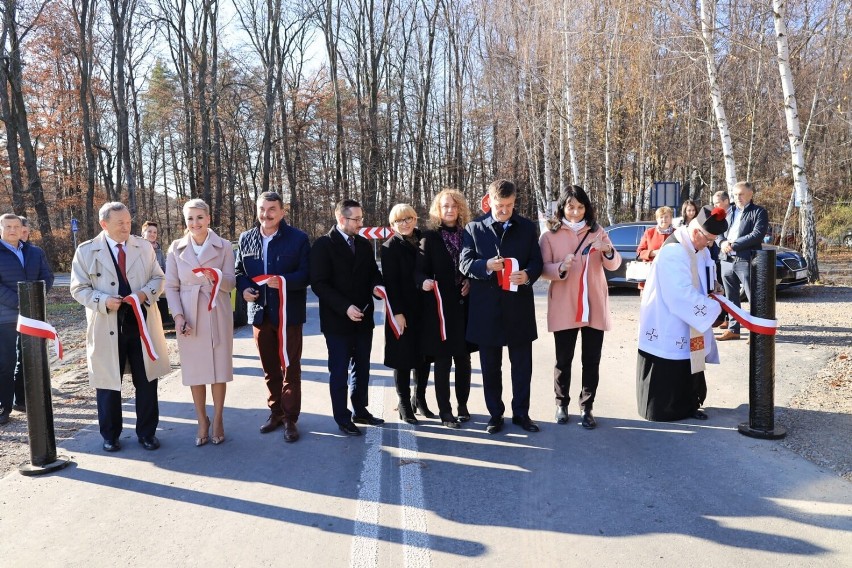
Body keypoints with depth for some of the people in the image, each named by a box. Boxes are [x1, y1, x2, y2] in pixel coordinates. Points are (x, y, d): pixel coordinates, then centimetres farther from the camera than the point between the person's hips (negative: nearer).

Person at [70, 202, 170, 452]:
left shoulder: (144, 246, 6)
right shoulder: (86, 251, -1)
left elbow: (158, 278, 8)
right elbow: (79, 288, -1)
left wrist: (145, 293, -13)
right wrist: (104, 301, -18)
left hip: (142, 323, 2)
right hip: (107, 327, -2)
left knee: (147, 381, 8)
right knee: (108, 383, 9)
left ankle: (147, 433, 23)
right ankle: (110, 435, 26)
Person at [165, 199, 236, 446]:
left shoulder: (224, 246, -1)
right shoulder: (176, 248, 3)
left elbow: (231, 283, -3)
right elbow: (171, 286, 3)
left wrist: (217, 277, -25)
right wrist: (178, 316, -8)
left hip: (217, 315, -1)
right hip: (189, 317, 1)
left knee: (219, 368, 5)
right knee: (194, 370, 7)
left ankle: (218, 419, 21)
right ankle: (202, 421, 22)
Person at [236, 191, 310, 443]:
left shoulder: (298, 238, -6)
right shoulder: (246, 238, 6)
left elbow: (306, 274, -10)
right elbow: (239, 271, 13)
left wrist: (284, 281, -27)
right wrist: (244, 288, -8)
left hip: (288, 313, -4)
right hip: (259, 313, 4)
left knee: (290, 367, 4)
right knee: (269, 368, 14)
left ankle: (290, 418, 13)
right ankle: (275, 412, 29)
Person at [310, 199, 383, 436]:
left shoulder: (364, 244, 8)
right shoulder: (323, 245, -9)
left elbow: (373, 273, 15)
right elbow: (319, 284, -14)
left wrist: (377, 285, -10)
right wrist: (345, 307, -22)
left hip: (363, 319, 6)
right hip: (337, 321, -6)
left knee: (362, 368, 15)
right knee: (339, 371, 5)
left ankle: (360, 411, 29)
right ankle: (343, 419, 16)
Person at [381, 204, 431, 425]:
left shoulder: (424, 241, 8)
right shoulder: (390, 247, -5)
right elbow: (390, 282, -11)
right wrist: (398, 313, -16)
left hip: (424, 310, 5)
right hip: (403, 312, -4)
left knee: (425, 357, 10)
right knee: (404, 359, 3)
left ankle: (419, 399, 28)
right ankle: (404, 406, 16)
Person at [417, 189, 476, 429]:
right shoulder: (430, 237, 1)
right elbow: (420, 270, -5)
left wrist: (471, 282, -7)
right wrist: (424, 282, -26)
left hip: (464, 305, 3)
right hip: (440, 306, -3)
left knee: (463, 358, 10)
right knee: (442, 360, 2)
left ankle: (462, 405, 23)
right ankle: (445, 411, 11)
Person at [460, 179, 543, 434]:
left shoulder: (528, 227, 7)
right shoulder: (474, 228, 4)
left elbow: (537, 262, 4)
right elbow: (464, 263, -3)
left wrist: (528, 275, -19)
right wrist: (486, 265, -23)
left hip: (519, 305, 1)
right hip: (487, 307, 0)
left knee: (522, 364, 8)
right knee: (490, 366, 9)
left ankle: (521, 412, 22)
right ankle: (495, 414, 21)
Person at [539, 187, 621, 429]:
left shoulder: (597, 232, 7)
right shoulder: (550, 235, 0)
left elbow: (614, 264, 2)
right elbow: (543, 269, -4)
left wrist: (608, 250, -20)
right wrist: (561, 267, -24)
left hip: (594, 307, 2)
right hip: (563, 308, -2)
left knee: (592, 361, 6)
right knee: (563, 360, 7)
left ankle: (586, 407, 17)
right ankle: (562, 404, 23)